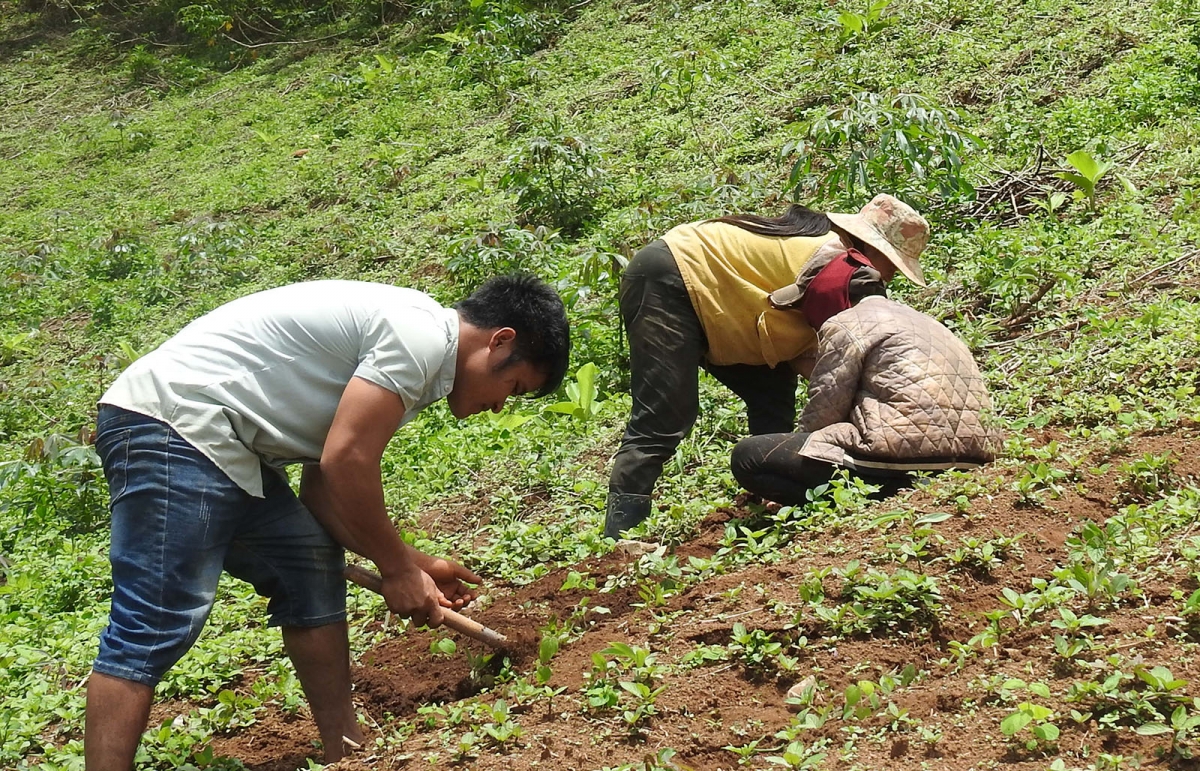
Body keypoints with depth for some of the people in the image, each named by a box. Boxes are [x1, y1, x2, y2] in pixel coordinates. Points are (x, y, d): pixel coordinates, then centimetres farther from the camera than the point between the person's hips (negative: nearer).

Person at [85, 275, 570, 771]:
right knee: (153, 629, -15)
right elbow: (345, 461, -18)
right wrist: (396, 567, -5)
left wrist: (410, 563, 11)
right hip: (172, 421, -11)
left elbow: (323, 488, 16)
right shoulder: (421, 335, -13)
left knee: (312, 571, 15)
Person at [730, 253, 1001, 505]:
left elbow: (822, 413, -1)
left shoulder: (846, 324, 2)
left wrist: (798, 441, 19)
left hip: (899, 462, -9)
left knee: (747, 456, 0)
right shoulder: (921, 321, 28)